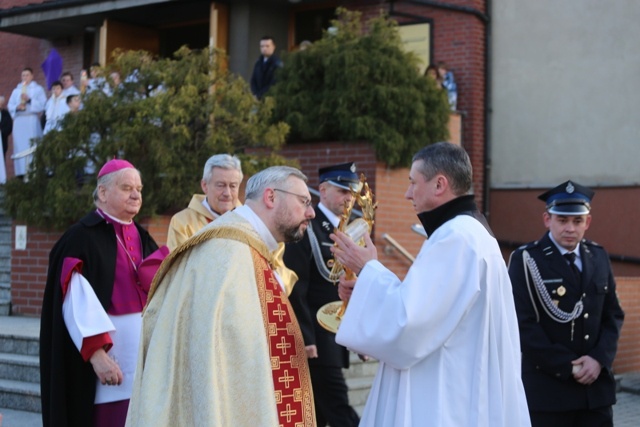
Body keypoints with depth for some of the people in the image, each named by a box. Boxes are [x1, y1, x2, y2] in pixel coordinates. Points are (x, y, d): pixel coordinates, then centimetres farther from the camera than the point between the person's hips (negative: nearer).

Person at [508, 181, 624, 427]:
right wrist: (568, 367, -14)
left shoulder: (599, 257, 10)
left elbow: (613, 315, 11)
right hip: (548, 387, -5)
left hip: (596, 387, 5)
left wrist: (600, 359, -7)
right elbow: (524, 324, -13)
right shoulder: (526, 260, -7)